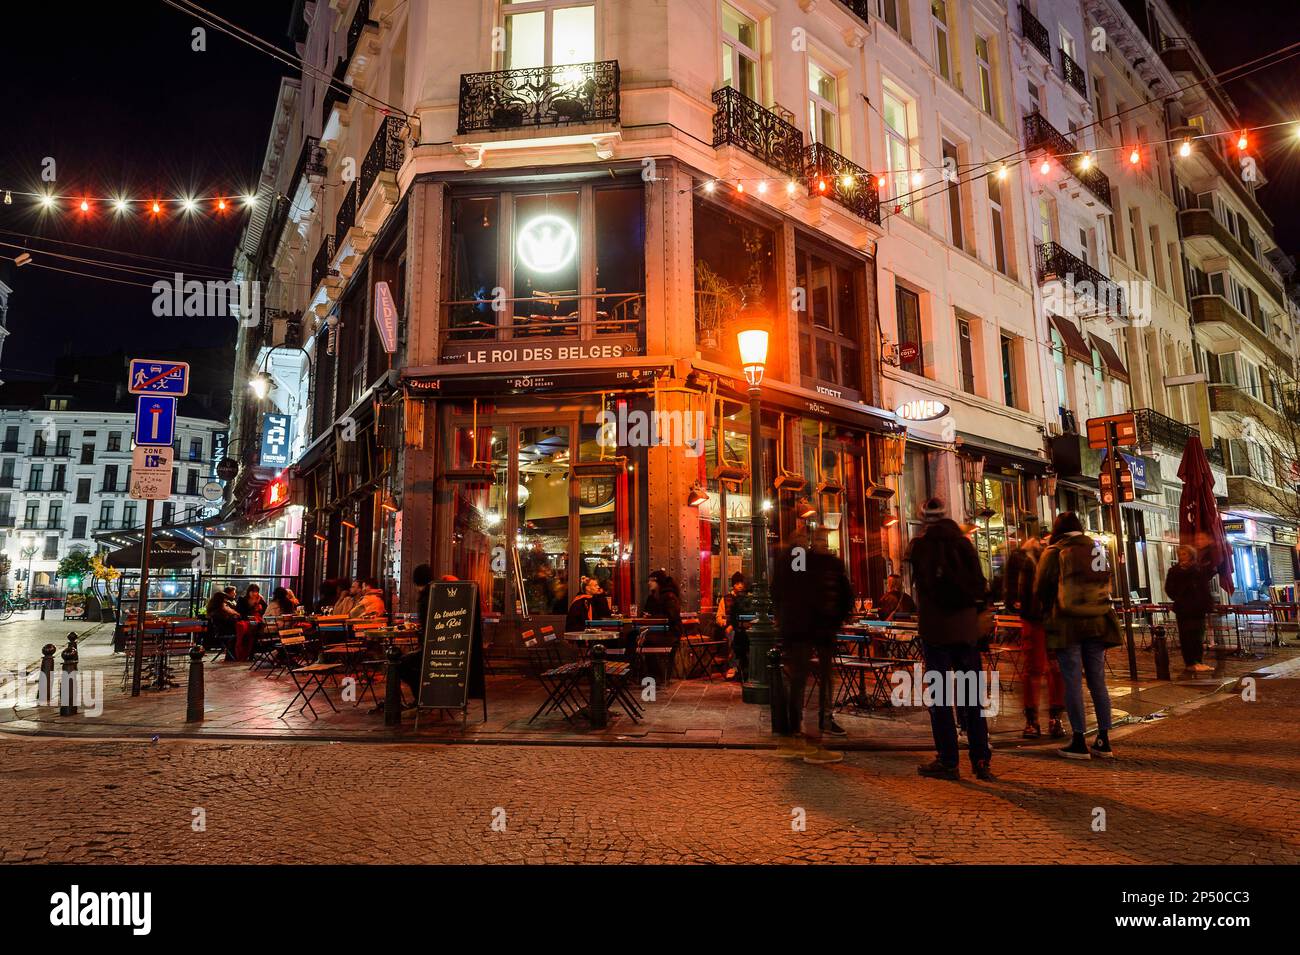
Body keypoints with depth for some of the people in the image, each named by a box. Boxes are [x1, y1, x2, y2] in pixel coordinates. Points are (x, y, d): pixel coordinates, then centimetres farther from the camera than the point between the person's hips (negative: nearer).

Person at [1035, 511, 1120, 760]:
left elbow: (1039, 589, 0)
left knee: (1073, 682, -1)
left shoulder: (1054, 552, -4)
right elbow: (1106, 585, 16)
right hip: (1098, 622, 5)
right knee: (1098, 681, 10)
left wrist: (1048, 611, 18)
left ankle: (1079, 743, 1)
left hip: (1067, 624, -4)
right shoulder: (1098, 549, 9)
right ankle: (1104, 741, 13)